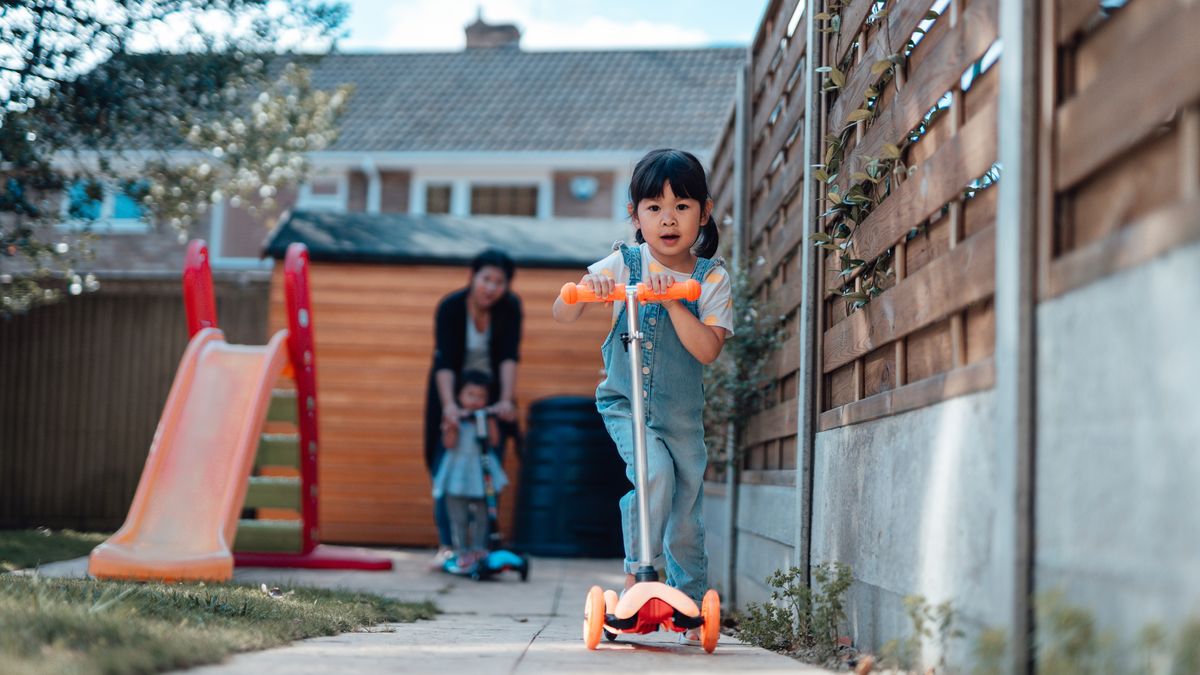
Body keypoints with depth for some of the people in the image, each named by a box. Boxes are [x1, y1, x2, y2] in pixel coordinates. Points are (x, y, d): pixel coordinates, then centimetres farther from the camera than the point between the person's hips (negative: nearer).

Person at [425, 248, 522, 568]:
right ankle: (447, 544, -5)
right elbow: (444, 361, -31)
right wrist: (449, 405, -44)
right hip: (453, 394, -1)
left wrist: (505, 400, -36)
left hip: (490, 395, 2)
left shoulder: (510, 307, -16)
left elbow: (509, 356, -23)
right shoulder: (451, 307, -22)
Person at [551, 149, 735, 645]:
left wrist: (672, 301, -27)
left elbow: (708, 349, -17)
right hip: (625, 404, -1)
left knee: (686, 516, 5)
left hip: (682, 413, 2)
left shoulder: (712, 279, -5)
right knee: (654, 472, -28)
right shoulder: (623, 264, -6)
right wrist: (582, 289, -29)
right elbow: (562, 316, -8)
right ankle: (637, 575, -12)